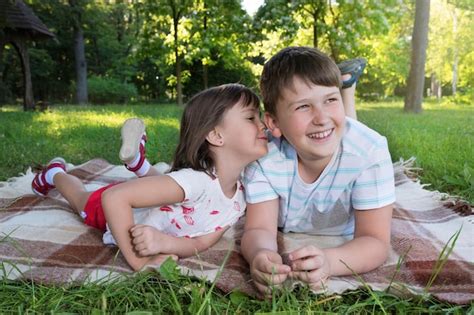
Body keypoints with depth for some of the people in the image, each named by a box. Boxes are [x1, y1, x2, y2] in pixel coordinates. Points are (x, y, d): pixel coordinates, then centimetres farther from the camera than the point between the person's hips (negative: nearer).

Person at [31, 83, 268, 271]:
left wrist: (165, 242, -41)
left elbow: (201, 242, -22)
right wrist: (137, 259, -43)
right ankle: (55, 173, 55)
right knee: (83, 199, 30)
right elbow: (113, 197, -47)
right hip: (114, 204, -3)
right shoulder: (195, 181, -47)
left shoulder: (240, 196, -25)